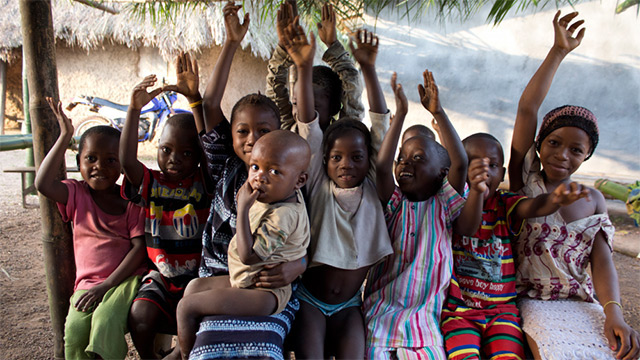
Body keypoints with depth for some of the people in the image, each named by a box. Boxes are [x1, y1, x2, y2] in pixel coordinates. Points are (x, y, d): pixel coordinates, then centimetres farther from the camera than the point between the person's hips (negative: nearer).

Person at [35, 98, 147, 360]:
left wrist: (107, 284, -15)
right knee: (75, 328, -25)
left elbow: (139, 247, -6)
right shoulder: (77, 194, 10)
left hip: (127, 278, -2)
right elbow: (43, 184, -12)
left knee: (105, 320, -32)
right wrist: (65, 137, -7)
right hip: (88, 284, 3)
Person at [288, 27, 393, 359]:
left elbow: (381, 124, -8)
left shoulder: (372, 188, -1)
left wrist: (368, 68, -13)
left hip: (348, 304, 2)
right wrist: (304, 70, -21)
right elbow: (308, 127, -13)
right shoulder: (319, 186, -4)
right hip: (309, 299, -1)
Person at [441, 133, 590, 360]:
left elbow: (533, 207, -17)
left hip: (500, 308, 3)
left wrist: (556, 199, -42)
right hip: (457, 309, -2)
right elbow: (467, 226, -24)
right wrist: (475, 191, -45)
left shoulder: (505, 204, 5)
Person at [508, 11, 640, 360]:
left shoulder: (593, 199, 11)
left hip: (582, 304, 4)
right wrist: (559, 51, -8)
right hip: (531, 301, -3)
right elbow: (527, 108, -9)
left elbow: (601, 260, 2)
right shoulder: (525, 180, 1)